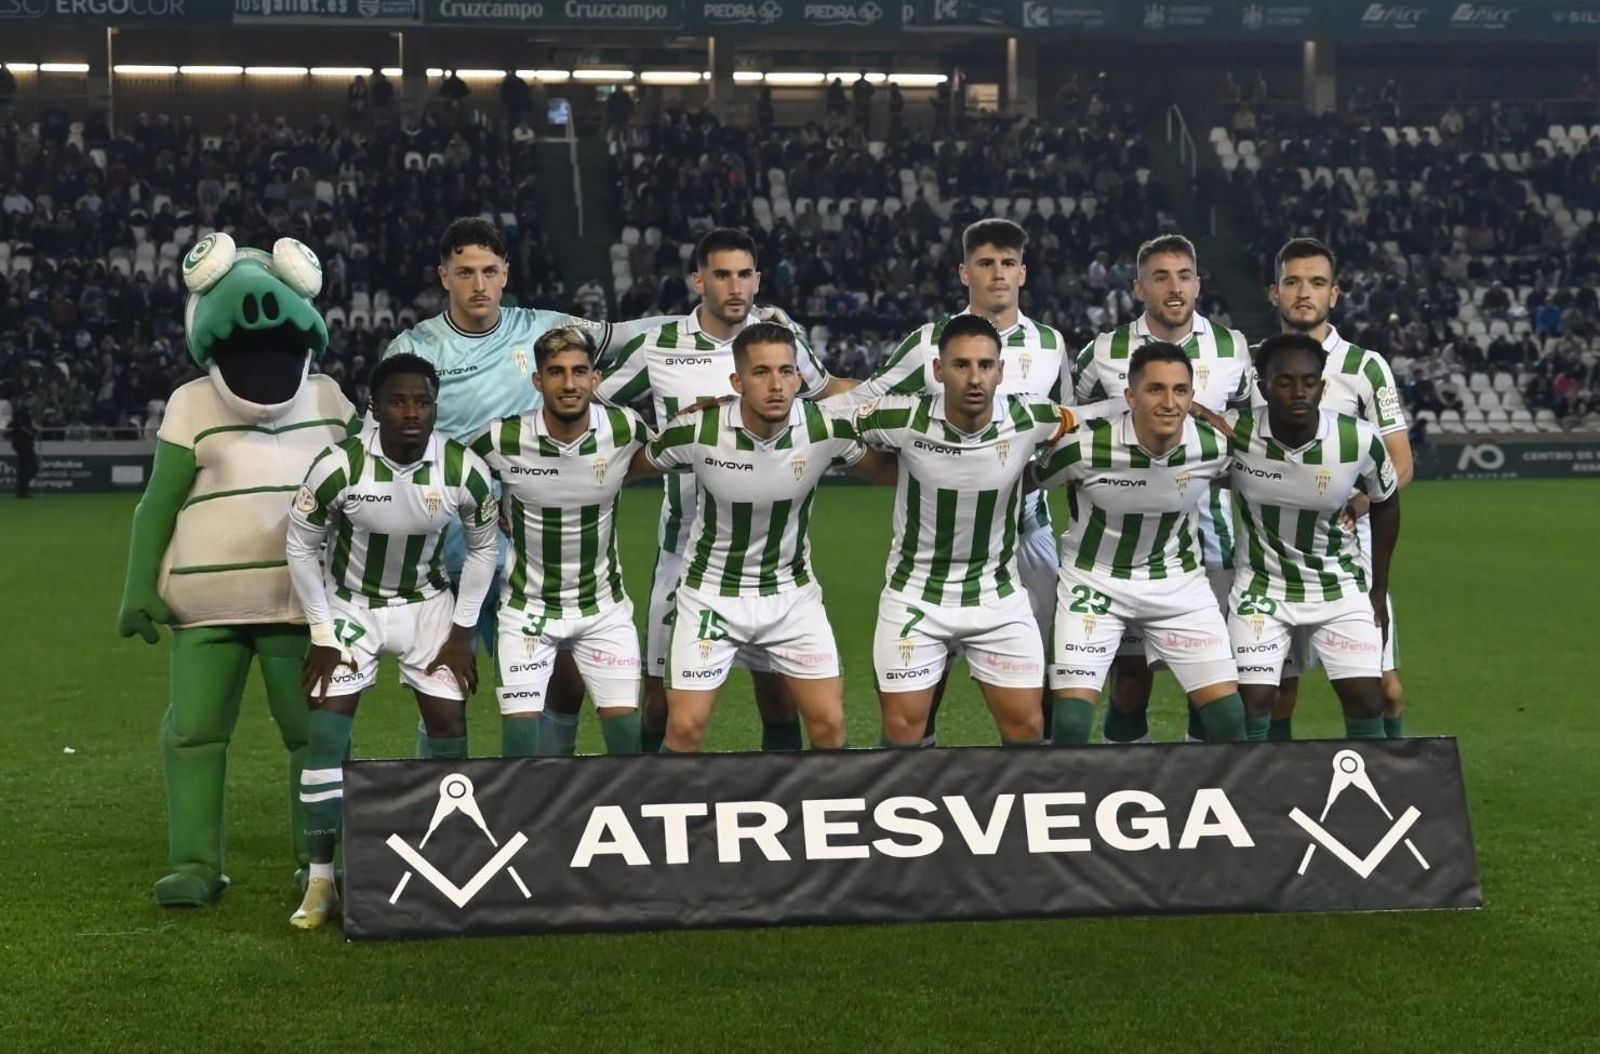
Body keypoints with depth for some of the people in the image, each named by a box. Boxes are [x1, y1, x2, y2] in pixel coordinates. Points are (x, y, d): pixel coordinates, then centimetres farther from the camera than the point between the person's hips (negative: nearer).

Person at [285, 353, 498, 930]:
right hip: (350, 604, -2)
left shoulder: (465, 470, -19)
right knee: (326, 735, -10)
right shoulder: (339, 467, -25)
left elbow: (482, 547, -1)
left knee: (449, 726, -3)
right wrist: (323, 636, -9)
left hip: (427, 605, 2)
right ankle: (321, 882, -1)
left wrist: (462, 632, -4)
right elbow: (301, 547, -10)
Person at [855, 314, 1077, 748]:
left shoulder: (1030, 420, -15)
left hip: (998, 596, 1)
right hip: (915, 595, -1)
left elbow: (1087, 424, 6)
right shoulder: (903, 419, -19)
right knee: (902, 727, 0)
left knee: (1026, 724, 2)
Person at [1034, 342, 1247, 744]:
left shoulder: (1214, 446, -16)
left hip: (1178, 580, 3)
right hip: (1095, 579, -3)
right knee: (1071, 718, -13)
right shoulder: (1085, 446, -26)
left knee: (1228, 711, -3)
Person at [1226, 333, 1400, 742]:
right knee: (1253, 700, -9)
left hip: (1341, 588, 1)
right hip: (1262, 586, -1)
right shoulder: (1234, 433, -22)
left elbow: (1385, 504, 0)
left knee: (1365, 699, -4)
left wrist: (1378, 590, 4)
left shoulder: (1360, 442, -19)